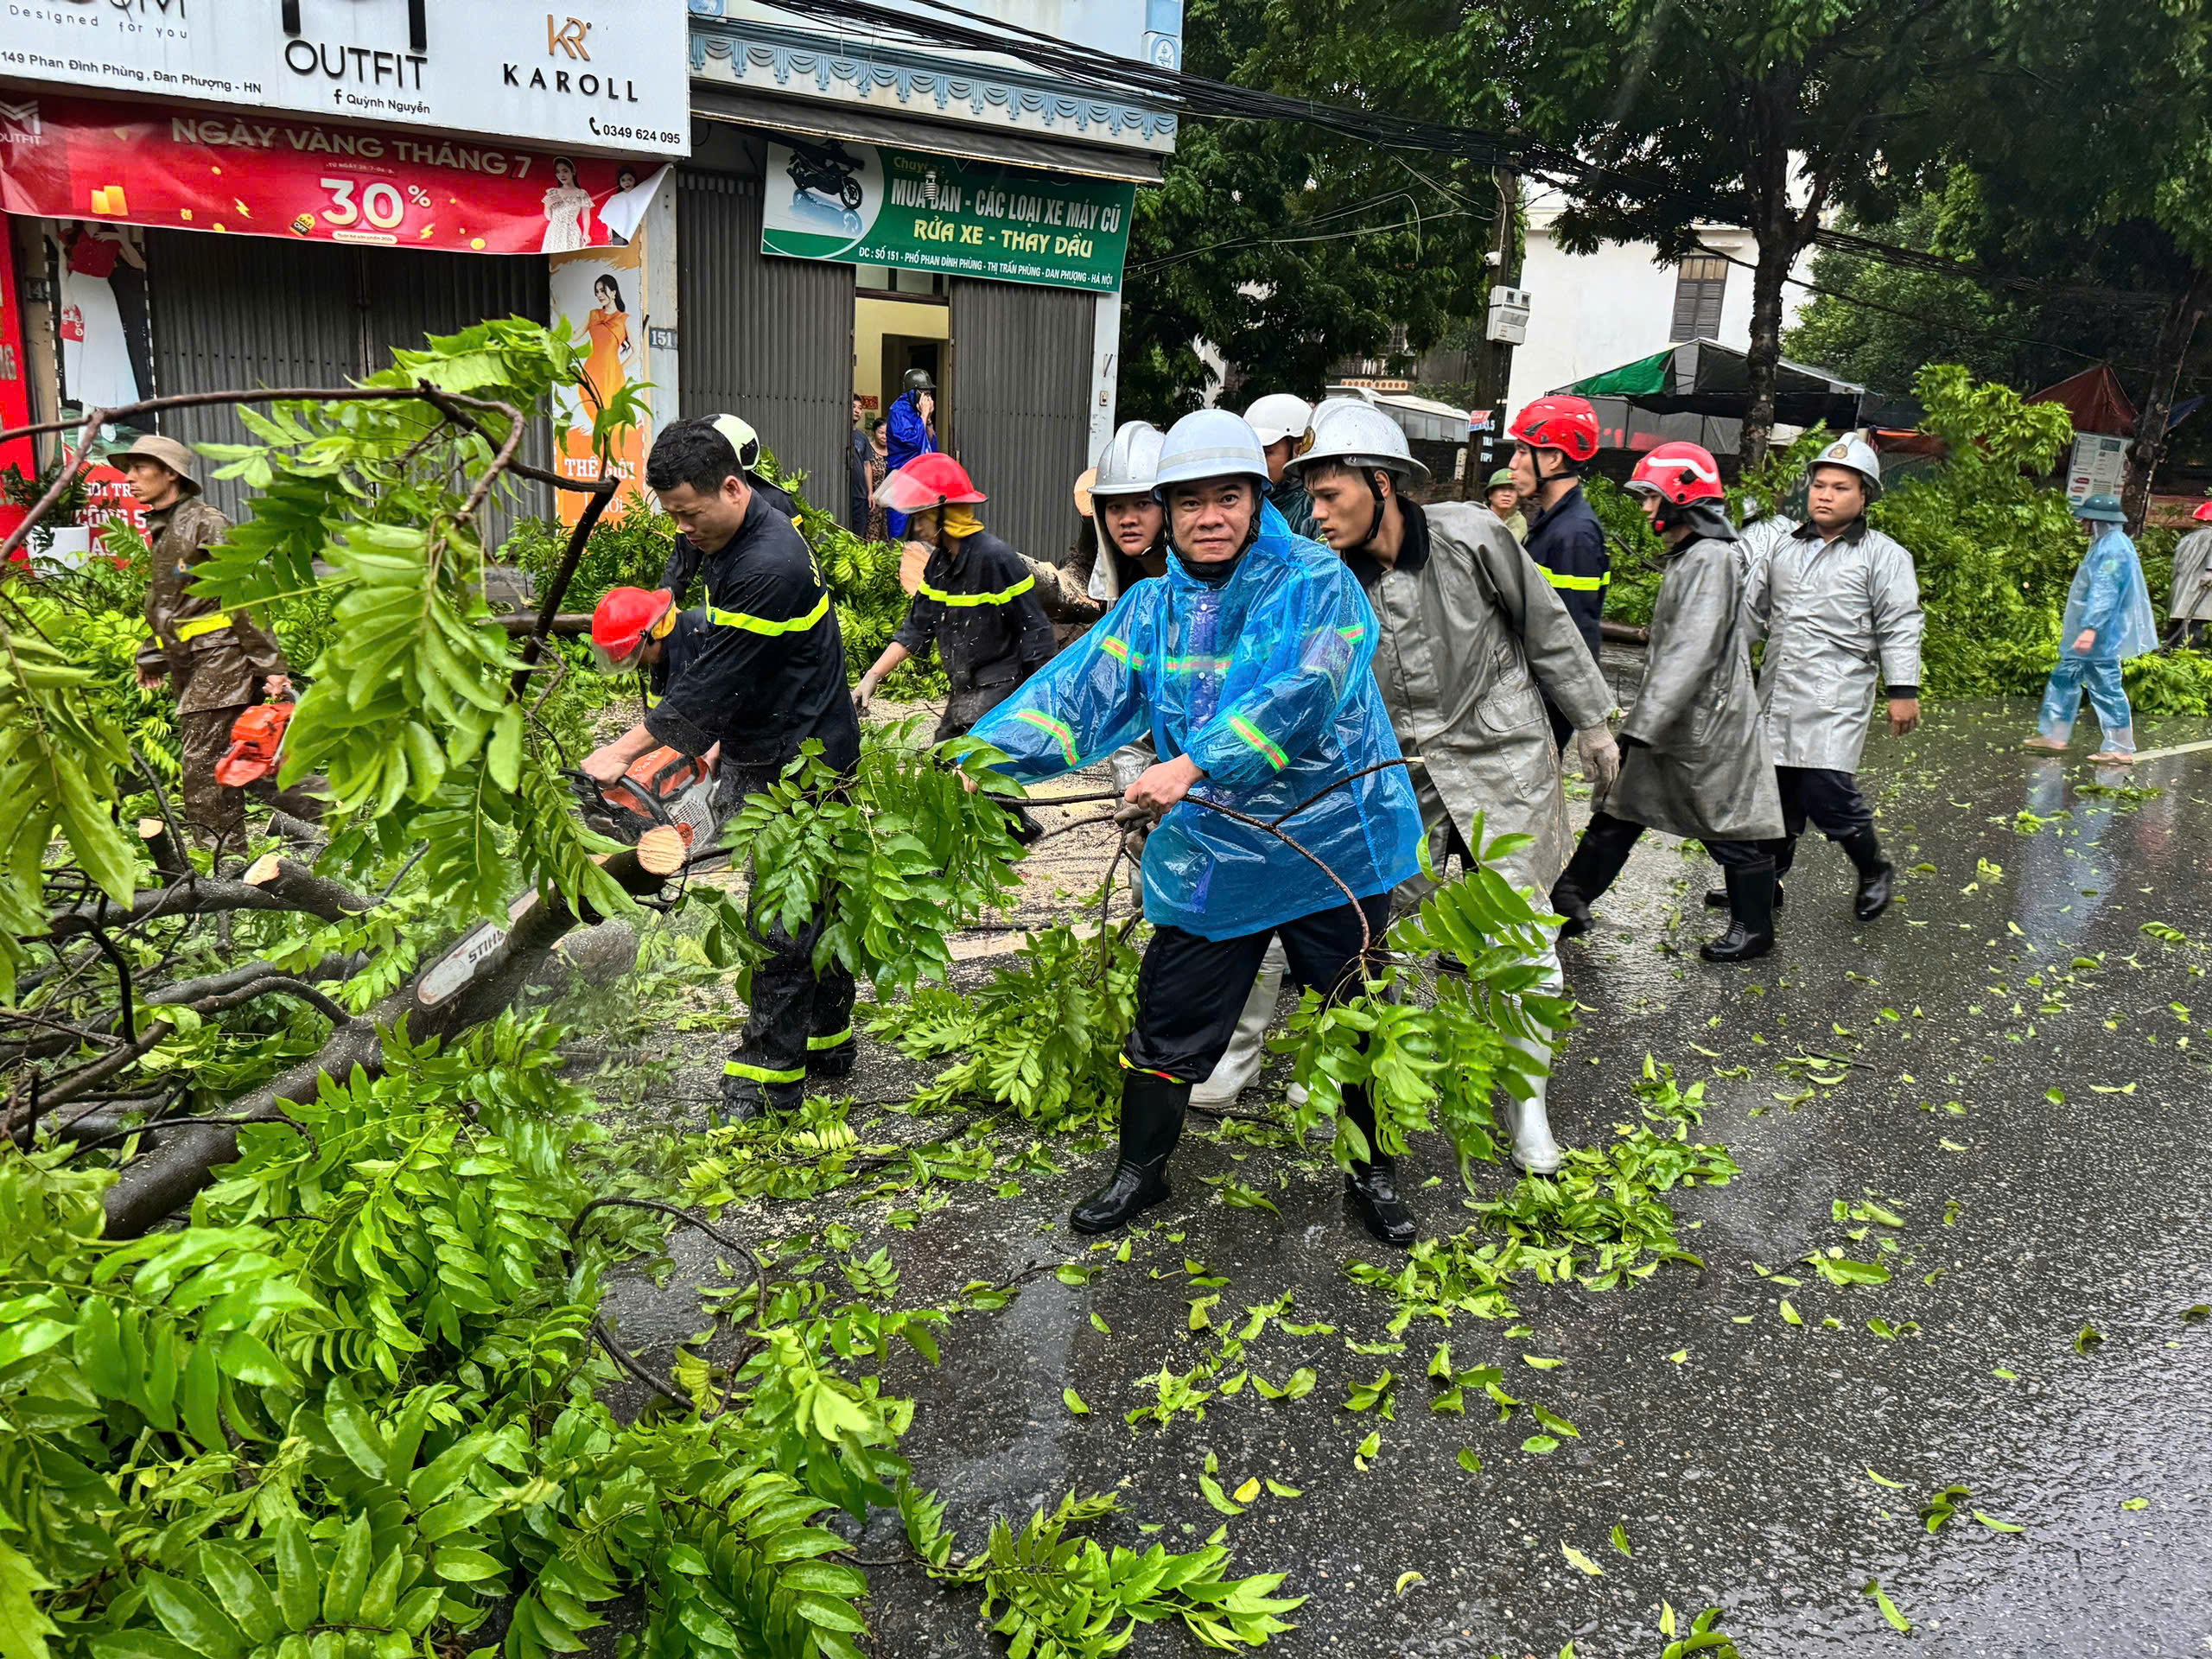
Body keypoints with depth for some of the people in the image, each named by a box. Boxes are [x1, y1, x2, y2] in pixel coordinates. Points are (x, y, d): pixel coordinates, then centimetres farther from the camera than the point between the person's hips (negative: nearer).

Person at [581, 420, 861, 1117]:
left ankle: (770, 1075, 3)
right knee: (813, 903, 17)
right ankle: (826, 1042, 28)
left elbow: (712, 683, -25)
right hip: (760, 755, 10)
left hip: (802, 764, -10)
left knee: (780, 923, -5)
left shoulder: (771, 566, -26)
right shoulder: (714, 535, 7)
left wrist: (623, 751, -19)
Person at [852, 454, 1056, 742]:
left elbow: (1034, 629, -15)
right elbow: (916, 630, 12)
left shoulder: (994, 558, -18)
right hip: (963, 691, 9)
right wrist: (873, 675, 3)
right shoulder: (939, 562, 8)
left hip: (1000, 692, -9)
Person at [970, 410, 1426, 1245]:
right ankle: (1140, 1170, 34)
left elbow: (1304, 692, -25)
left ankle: (1373, 1170, 38)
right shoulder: (1150, 608, 4)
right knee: (1169, 1021, 9)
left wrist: (1195, 765, -34)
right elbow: (1074, 693, -6)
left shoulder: (1316, 581, -9)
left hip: (1332, 843, -2)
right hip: (1208, 856, 3)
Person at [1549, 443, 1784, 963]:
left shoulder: (1710, 558, -18)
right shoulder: (1686, 556, 13)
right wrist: (1642, 720, 21)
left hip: (1707, 724, -10)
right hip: (1673, 720, 10)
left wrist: (1645, 724, -30)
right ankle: (1567, 903, 18)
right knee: (1618, 810, 11)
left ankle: (1754, 929, 19)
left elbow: (1693, 651, -26)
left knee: (1731, 825, 4)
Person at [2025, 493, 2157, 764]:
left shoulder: (2113, 549, -19)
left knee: (2106, 689, -6)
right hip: (2088, 637, 11)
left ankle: (2121, 750, 0)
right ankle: (2053, 735, 23)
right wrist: (2073, 624, 28)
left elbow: (2104, 593, -27)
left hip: (2101, 638, -11)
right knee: (2064, 680, 16)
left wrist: (2091, 628, -33)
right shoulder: (2105, 544, 15)